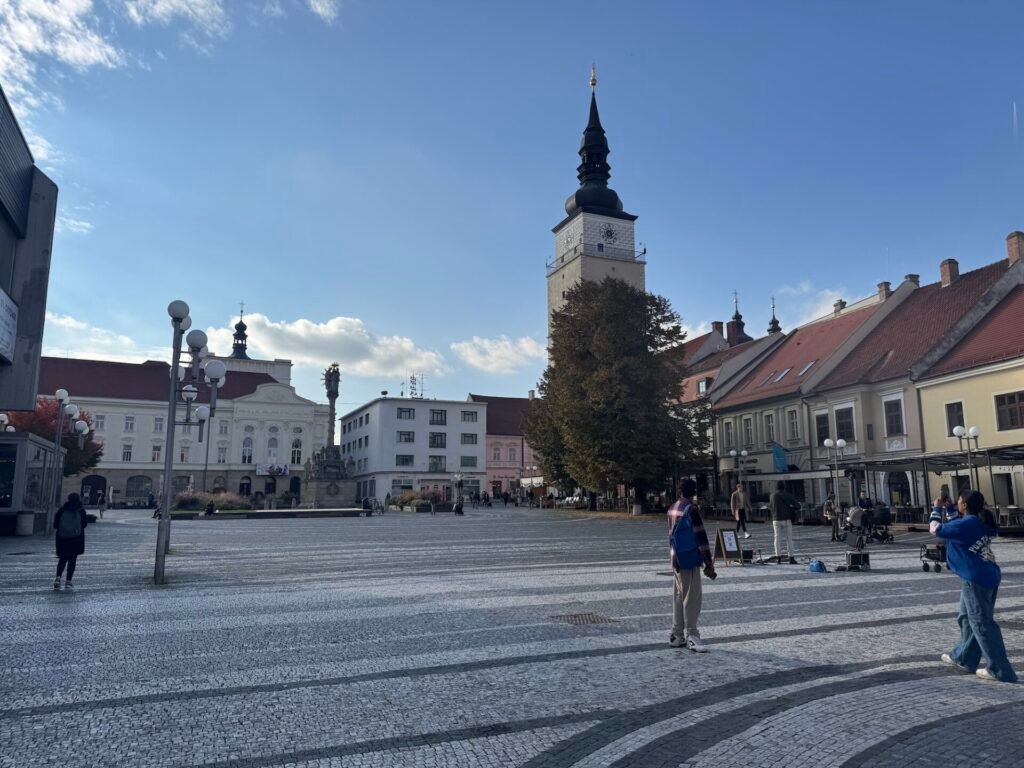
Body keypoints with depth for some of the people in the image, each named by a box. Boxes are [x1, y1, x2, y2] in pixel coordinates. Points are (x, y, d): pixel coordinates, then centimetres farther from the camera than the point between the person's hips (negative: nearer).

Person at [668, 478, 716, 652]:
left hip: (676, 559, 8)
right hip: (689, 560, -8)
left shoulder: (672, 509, 11)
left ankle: (677, 635, 16)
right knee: (692, 597, -5)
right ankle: (691, 635, -6)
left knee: (678, 597, 12)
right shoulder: (691, 510, -13)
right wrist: (709, 564, -14)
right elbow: (701, 537, -16)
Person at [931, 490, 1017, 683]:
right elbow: (955, 524, 27)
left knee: (982, 624, -4)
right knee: (967, 618, 19)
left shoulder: (966, 524, -18)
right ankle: (963, 657, 28)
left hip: (977, 579, -10)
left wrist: (937, 508, 3)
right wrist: (946, 508, 20)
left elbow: (936, 529, -9)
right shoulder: (979, 522, 10)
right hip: (987, 576, 10)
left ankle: (1000, 670, 0)